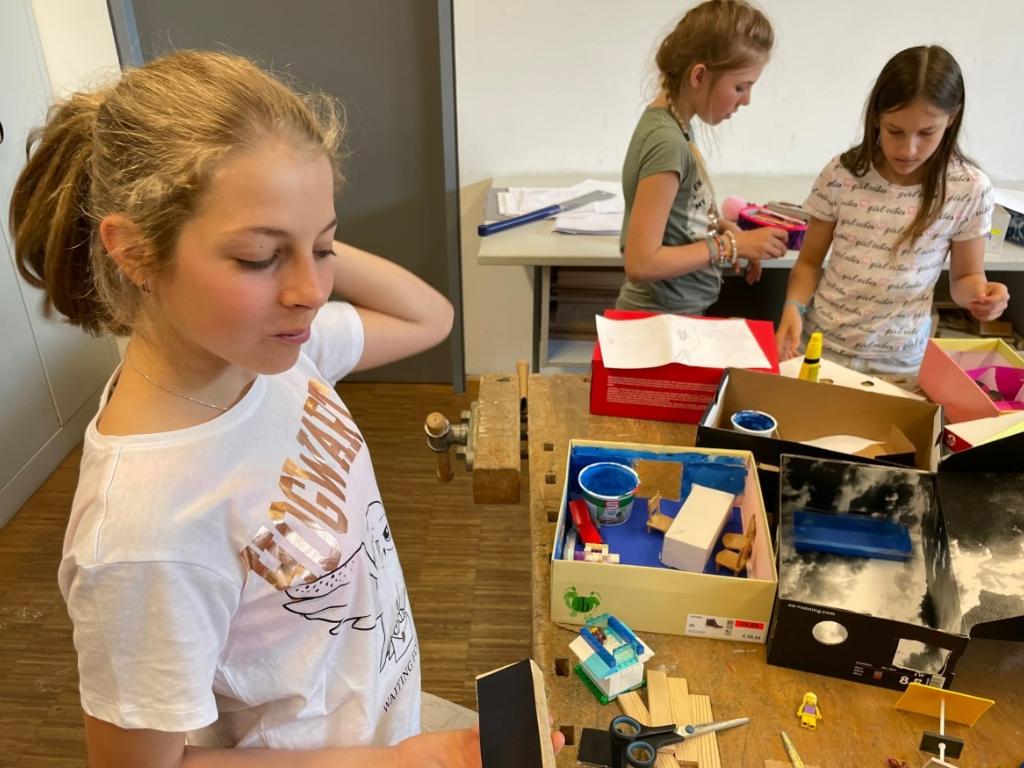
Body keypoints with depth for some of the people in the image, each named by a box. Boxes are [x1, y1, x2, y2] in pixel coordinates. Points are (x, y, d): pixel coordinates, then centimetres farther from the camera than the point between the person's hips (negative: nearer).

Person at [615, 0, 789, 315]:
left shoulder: (675, 122, 2)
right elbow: (641, 262, -26)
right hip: (661, 321, -8)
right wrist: (731, 245, -18)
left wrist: (719, 228, -2)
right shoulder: (667, 141, -23)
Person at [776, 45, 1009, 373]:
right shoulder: (841, 174, -7)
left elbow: (965, 277, 5)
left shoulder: (969, 189, -7)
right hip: (820, 346, 0)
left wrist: (979, 293, -17)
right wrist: (793, 306, -16)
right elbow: (810, 261, 2)